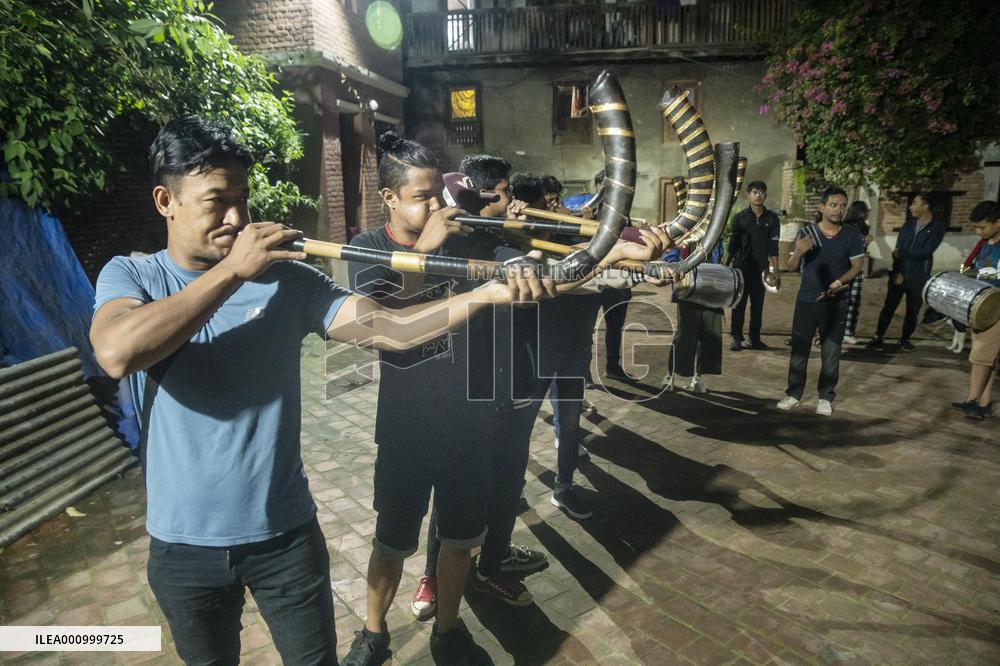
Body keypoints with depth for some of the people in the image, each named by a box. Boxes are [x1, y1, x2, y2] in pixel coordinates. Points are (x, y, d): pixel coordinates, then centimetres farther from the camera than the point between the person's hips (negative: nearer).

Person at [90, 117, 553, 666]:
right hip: (183, 544, 2)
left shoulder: (287, 279, -7)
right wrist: (231, 270, -28)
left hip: (286, 533, -1)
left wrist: (486, 294, -26)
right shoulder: (129, 276, -6)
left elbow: (387, 328, -15)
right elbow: (117, 353, -28)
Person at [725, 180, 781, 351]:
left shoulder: (772, 218, 3)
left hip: (760, 268, 1)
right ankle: (736, 337, 9)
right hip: (741, 267, -1)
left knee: (758, 304, 6)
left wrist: (776, 271, -2)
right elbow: (732, 245, 4)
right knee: (738, 304, 2)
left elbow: (773, 247, 2)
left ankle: (754, 338, 15)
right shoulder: (740, 218, 0)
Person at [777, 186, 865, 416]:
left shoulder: (852, 236, 1)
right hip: (806, 300, 0)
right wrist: (799, 252, -21)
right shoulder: (806, 233, 1)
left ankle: (826, 397, 14)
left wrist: (839, 282, -17)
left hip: (836, 303, 0)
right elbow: (791, 267, 0)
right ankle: (793, 393, 12)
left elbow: (857, 266, 1)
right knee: (799, 349, 2)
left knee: (831, 352, 4)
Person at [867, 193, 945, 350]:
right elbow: (897, 250, -1)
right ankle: (879, 337, 10)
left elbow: (925, 252, -16)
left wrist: (902, 253, -12)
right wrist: (897, 272, -12)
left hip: (919, 277, -2)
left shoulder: (937, 228, -5)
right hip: (899, 273, 2)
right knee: (888, 307, 2)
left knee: (913, 311, 7)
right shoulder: (908, 224, 6)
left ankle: (905, 339, 22)